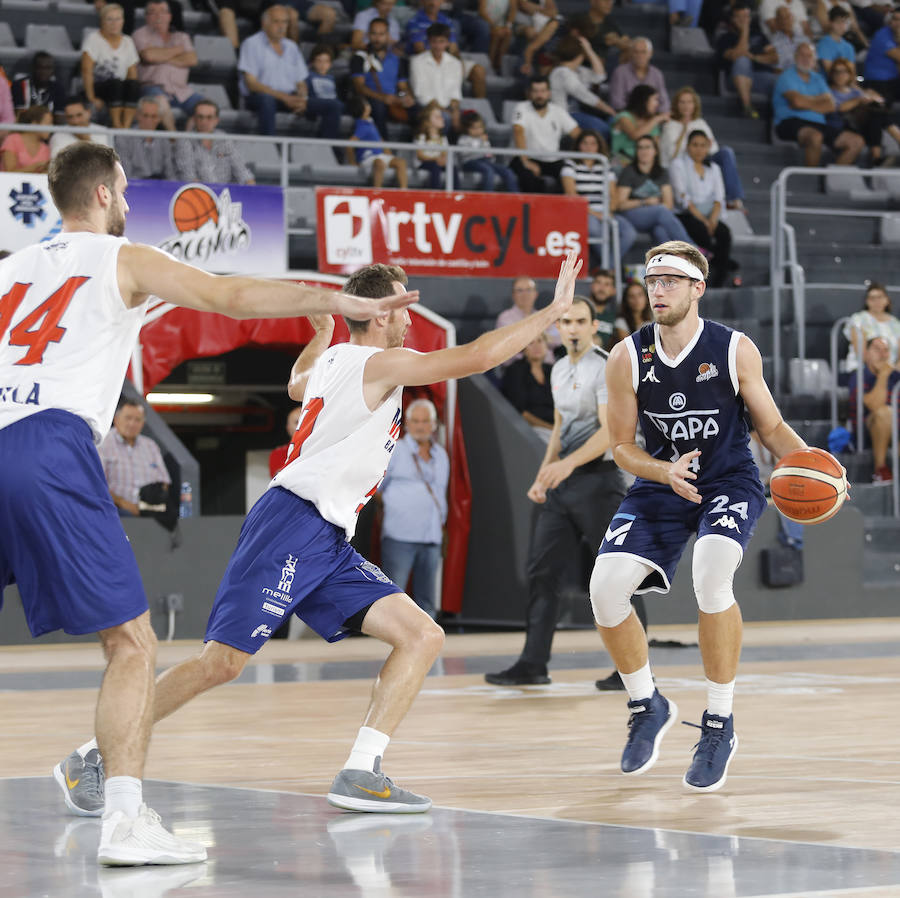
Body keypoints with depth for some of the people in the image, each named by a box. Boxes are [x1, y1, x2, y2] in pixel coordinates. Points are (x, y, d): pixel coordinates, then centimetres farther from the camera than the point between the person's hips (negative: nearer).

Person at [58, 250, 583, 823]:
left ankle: (360, 774, -9)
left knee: (423, 637, -2)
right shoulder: (380, 363, -6)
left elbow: (297, 385, 45)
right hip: (292, 524, -10)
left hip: (329, 544, 10)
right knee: (222, 663, -14)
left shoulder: (331, 361, 20)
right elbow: (475, 357, -14)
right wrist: (554, 311, -8)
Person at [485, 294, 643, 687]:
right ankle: (533, 664, 5)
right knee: (542, 572, 3)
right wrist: (542, 477, 18)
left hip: (596, 481, -8)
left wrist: (569, 463, -32)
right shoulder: (559, 370, 15)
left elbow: (609, 431, -21)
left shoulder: (605, 368, -11)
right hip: (561, 484, 8)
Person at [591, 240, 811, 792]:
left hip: (731, 483, -3)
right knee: (606, 586, -16)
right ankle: (647, 706, 11)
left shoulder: (735, 350, -11)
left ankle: (720, 723, -14)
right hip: (662, 484, 3)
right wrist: (667, 472, -21)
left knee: (711, 577, -32)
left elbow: (772, 427, 0)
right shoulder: (628, 358, -7)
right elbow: (622, 446, 0)